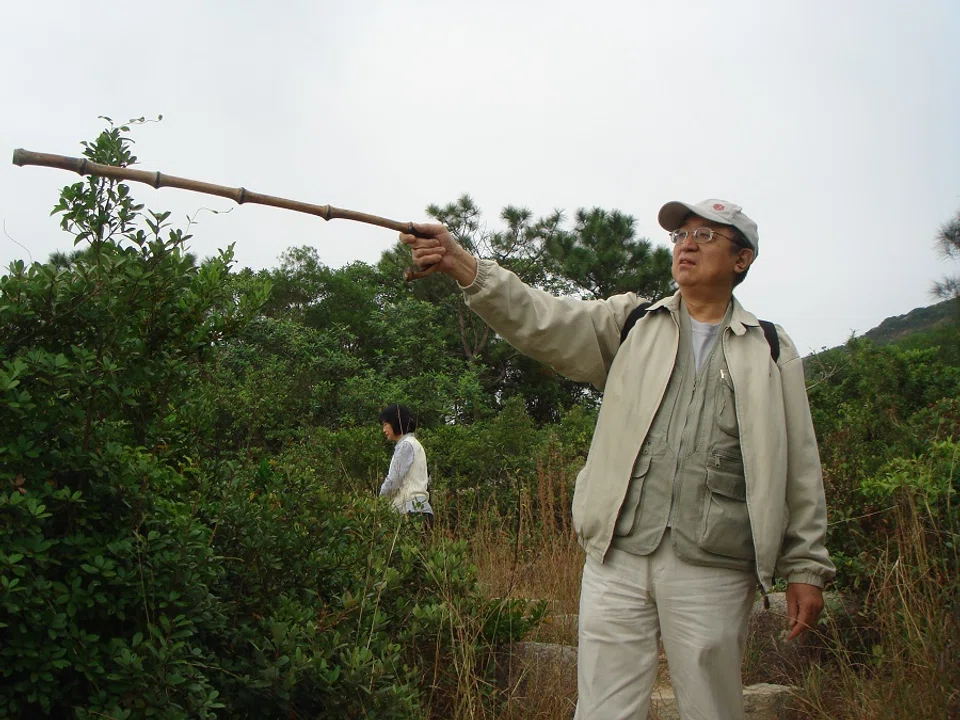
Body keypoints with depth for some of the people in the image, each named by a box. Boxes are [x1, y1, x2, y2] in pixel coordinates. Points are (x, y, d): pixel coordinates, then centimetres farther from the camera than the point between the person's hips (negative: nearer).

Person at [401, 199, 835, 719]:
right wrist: (465, 267, -16)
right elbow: (546, 321, -1)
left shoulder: (771, 352, 11)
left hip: (712, 569, -1)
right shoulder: (632, 322, 14)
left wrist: (806, 567, 5)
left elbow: (799, 466, 9)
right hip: (618, 558, 1)